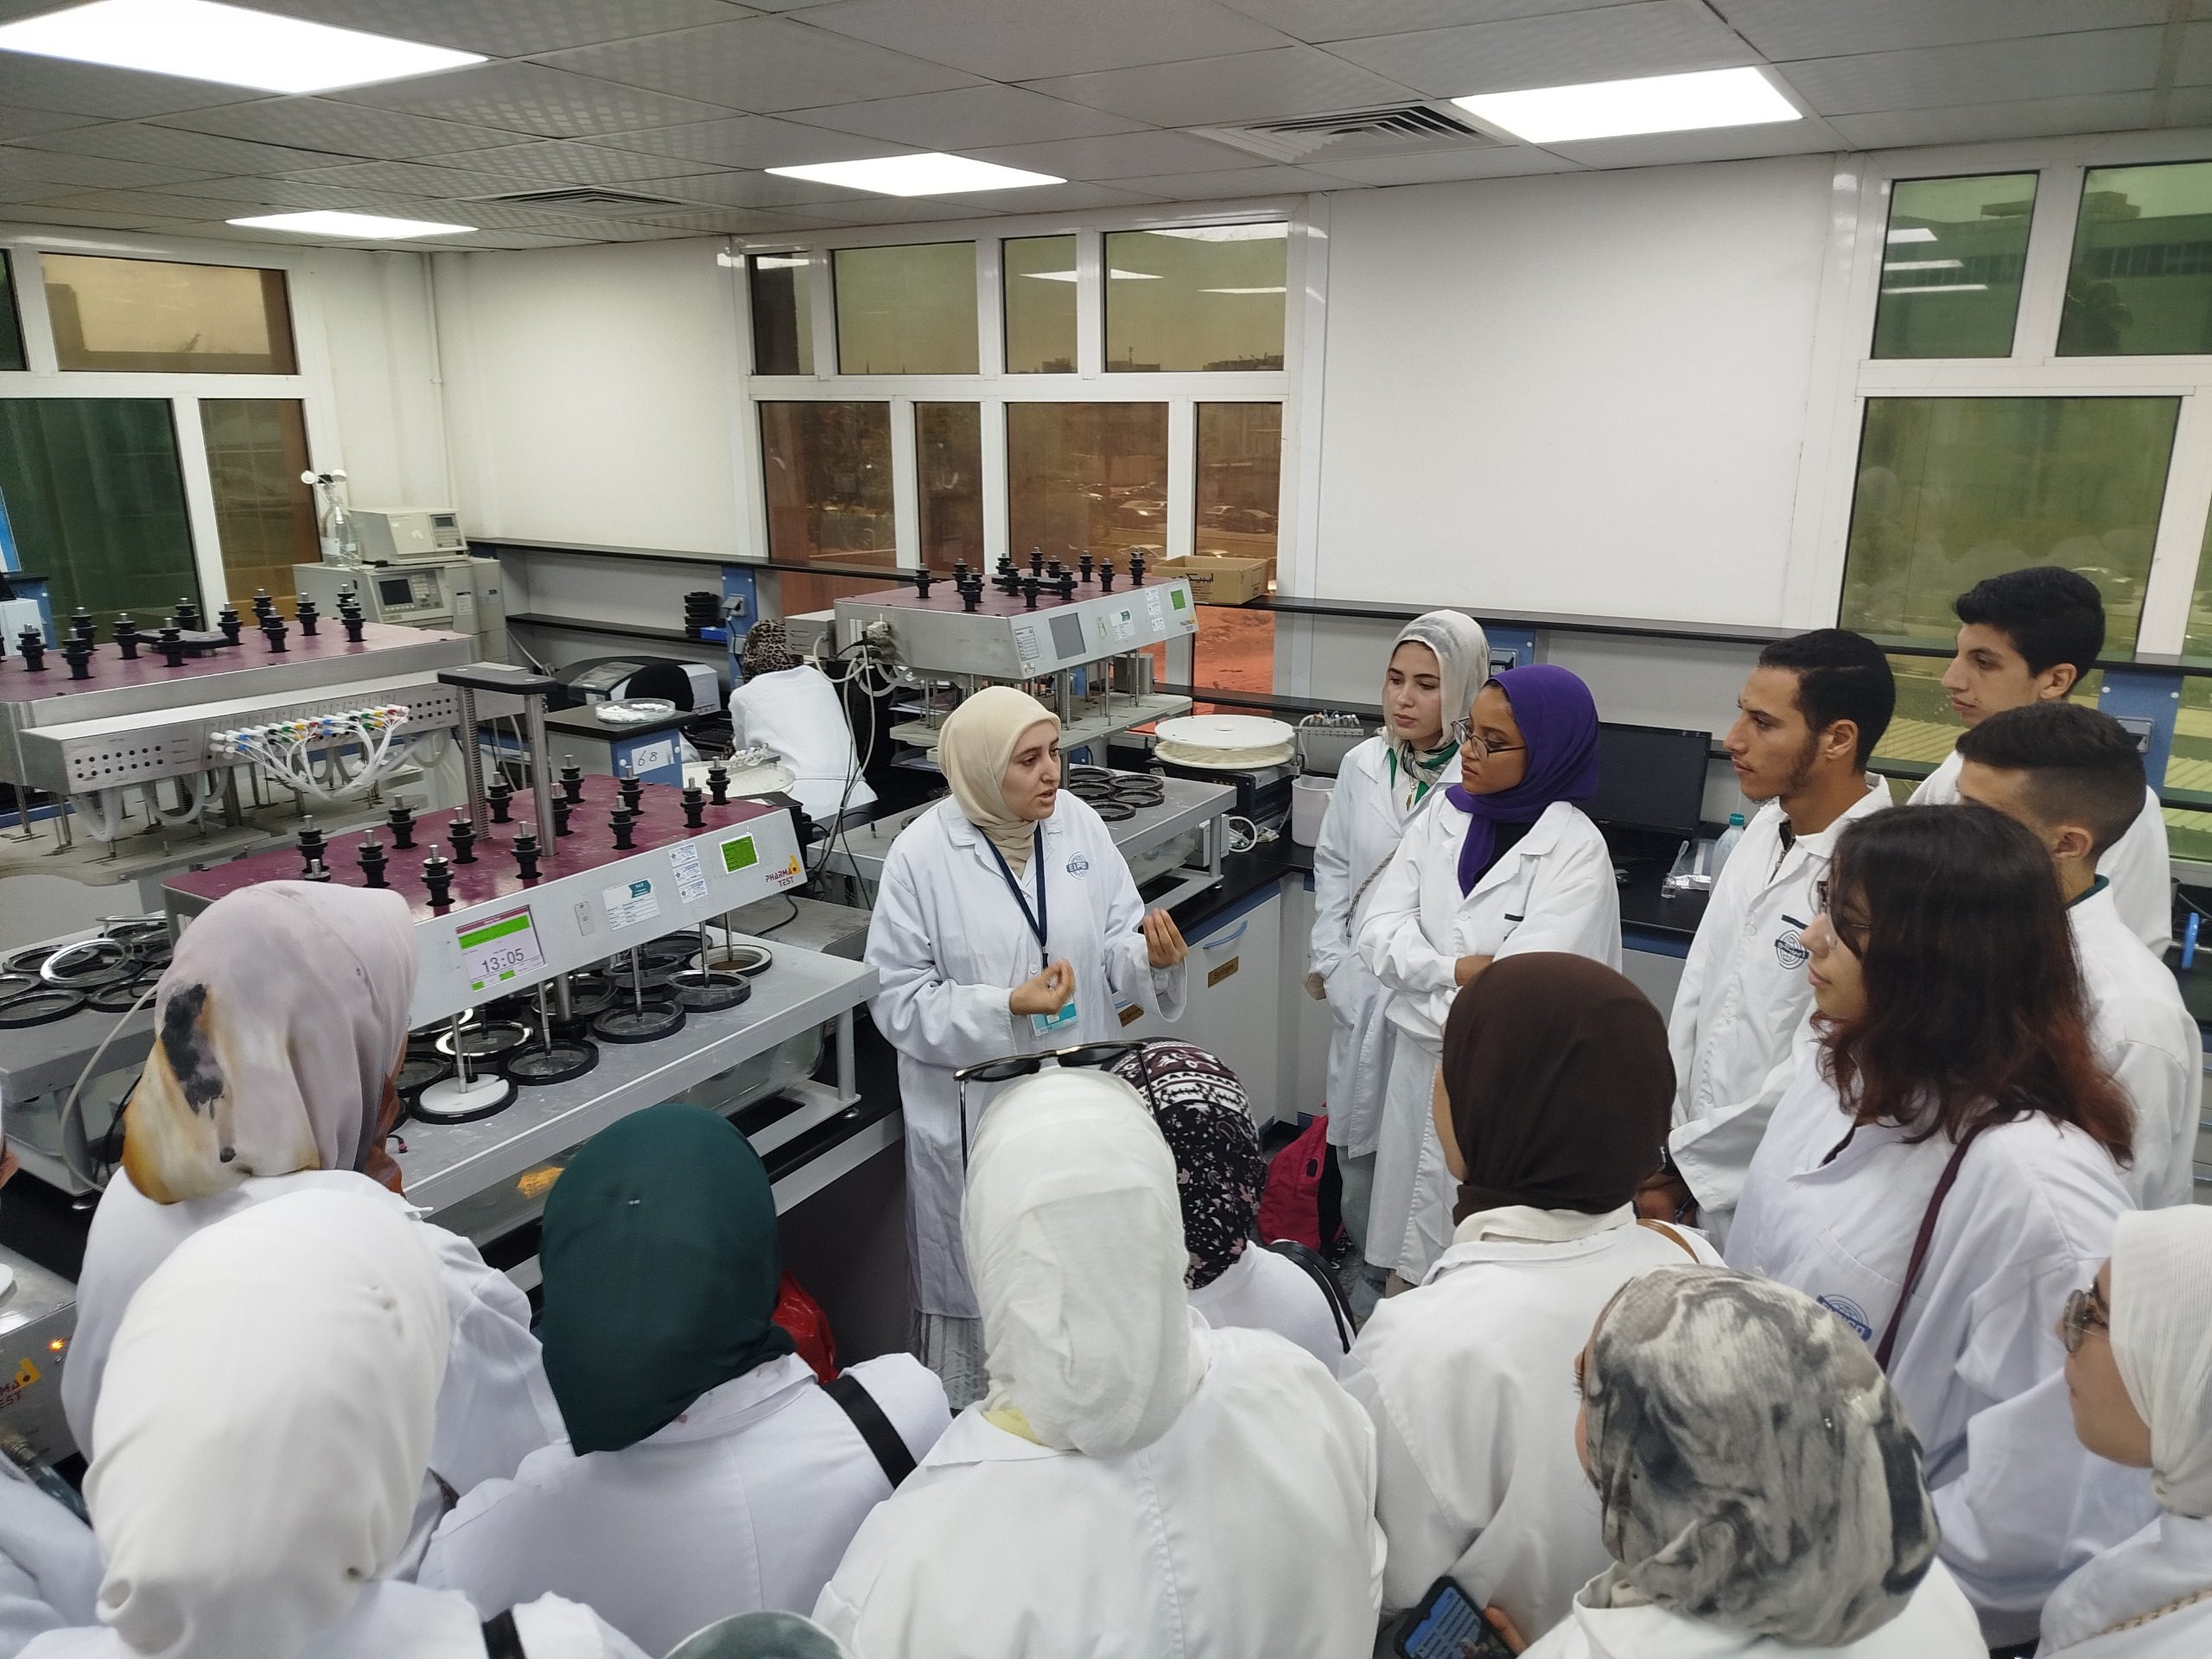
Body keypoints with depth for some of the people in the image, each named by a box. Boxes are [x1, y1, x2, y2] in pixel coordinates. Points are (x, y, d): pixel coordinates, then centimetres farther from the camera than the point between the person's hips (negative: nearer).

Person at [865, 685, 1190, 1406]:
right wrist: (1007, 1007, -23)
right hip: (976, 1110, -4)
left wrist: (1150, 955, -21)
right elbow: (899, 999, -12)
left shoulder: (1078, 822, -2)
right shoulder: (922, 854, -13)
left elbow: (1115, 948, 2)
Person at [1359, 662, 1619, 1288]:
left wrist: (1425, 989, -10)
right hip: (1421, 1065, 5)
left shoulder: (1575, 851, -15)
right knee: (1408, 1248, 18)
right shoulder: (1443, 818, 1)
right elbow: (1379, 932, -3)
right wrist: (1455, 969, -18)